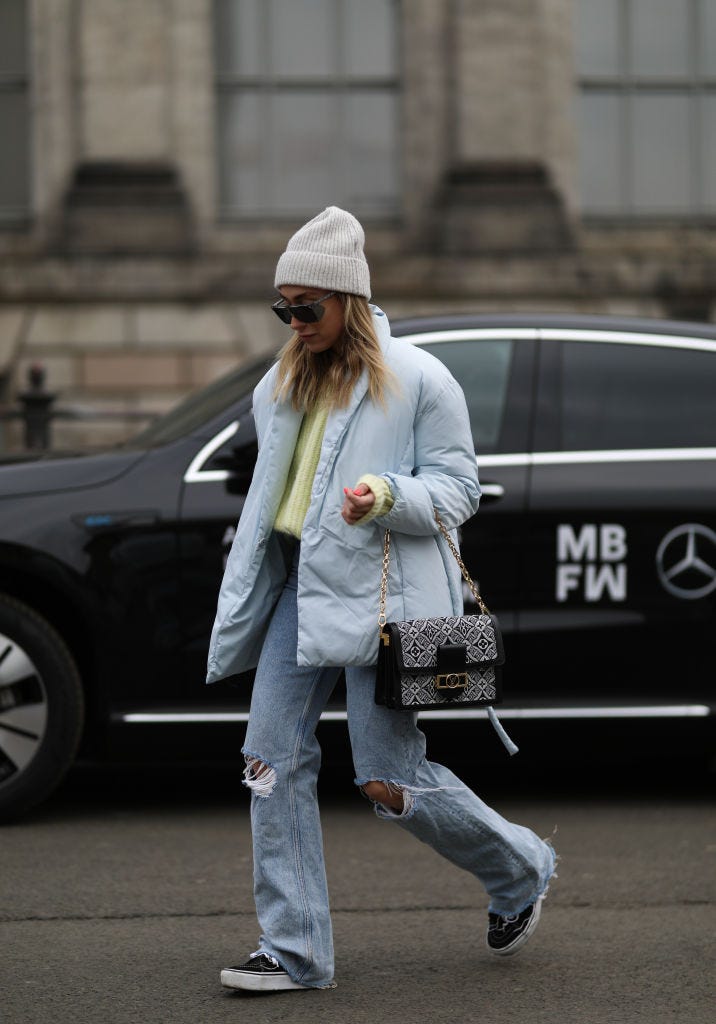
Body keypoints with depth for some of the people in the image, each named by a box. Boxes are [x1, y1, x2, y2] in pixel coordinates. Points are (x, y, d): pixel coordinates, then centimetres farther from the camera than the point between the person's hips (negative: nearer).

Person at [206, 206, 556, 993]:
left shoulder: (418, 380, -6)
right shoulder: (284, 385, 15)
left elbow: (458, 489, -5)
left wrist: (389, 495, -25)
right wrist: (243, 605, 24)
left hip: (380, 594, -7)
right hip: (300, 585, 7)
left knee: (388, 781, -5)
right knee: (273, 758, -4)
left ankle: (520, 869, 22)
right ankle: (295, 951, 3)